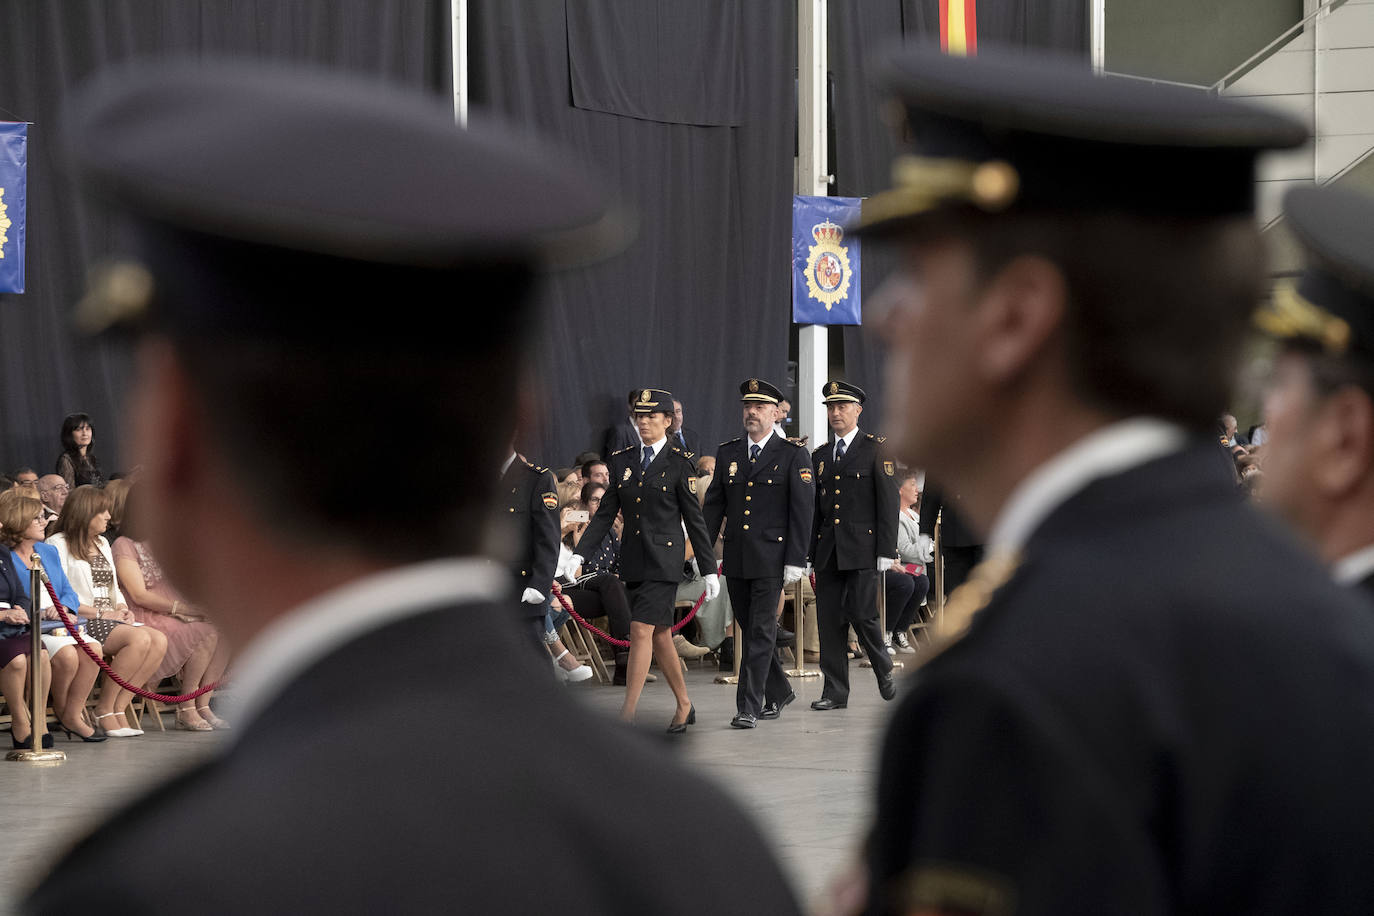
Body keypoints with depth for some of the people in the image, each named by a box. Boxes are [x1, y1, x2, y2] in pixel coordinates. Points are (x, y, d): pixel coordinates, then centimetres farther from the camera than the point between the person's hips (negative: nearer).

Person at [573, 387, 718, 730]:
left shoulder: (679, 463, -4)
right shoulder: (622, 461, 10)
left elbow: (693, 519, -2)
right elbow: (605, 513, 10)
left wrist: (709, 569, -2)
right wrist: (580, 554, 0)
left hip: (664, 559, -5)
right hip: (632, 559, 5)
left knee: (641, 630, -13)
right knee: (660, 635, 11)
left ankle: (628, 714, -15)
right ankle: (684, 707, 24)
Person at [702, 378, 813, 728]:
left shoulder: (793, 456, -2)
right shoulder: (727, 453, 11)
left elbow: (802, 511, -5)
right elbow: (713, 506, 12)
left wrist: (795, 561, -12)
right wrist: (703, 552, 6)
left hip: (770, 559, -5)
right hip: (735, 560, 5)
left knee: (761, 632, -7)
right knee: (749, 631, 12)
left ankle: (748, 707, -8)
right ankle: (778, 693, 29)